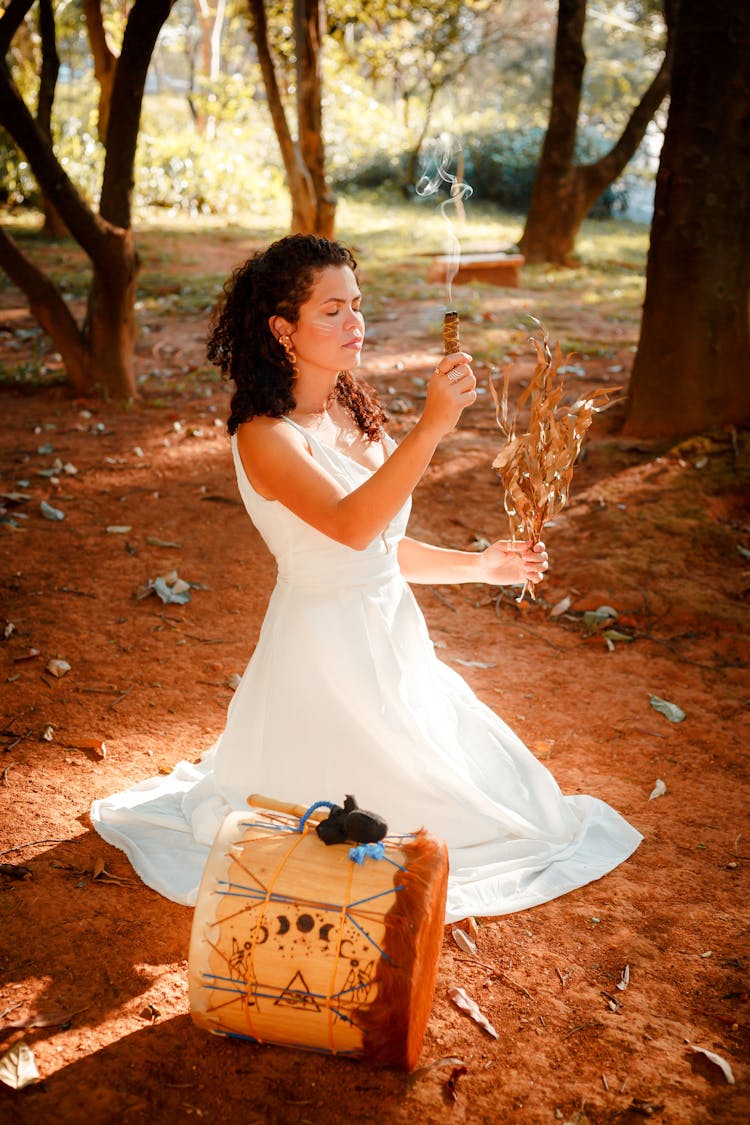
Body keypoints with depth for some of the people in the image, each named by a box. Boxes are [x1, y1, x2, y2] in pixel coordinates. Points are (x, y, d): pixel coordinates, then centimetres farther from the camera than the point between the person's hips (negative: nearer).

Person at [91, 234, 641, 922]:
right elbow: (348, 526, -36)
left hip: (391, 632, 8)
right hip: (324, 649, -8)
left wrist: (479, 566, 8)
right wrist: (431, 428, -43)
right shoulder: (265, 436, -19)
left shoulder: (354, 414, 6)